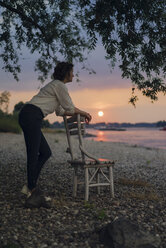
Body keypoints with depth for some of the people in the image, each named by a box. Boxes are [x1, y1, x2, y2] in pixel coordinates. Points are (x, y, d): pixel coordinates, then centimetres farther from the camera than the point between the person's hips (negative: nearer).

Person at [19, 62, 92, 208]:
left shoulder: (55, 85, 27)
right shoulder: (60, 85, -3)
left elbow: (61, 111, 29)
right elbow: (70, 108, -1)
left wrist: (80, 114, 29)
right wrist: (84, 113, 16)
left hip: (27, 117, 10)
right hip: (31, 116, -10)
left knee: (46, 153, 9)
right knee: (33, 155, -7)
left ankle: (31, 186, 10)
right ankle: (32, 192, -2)